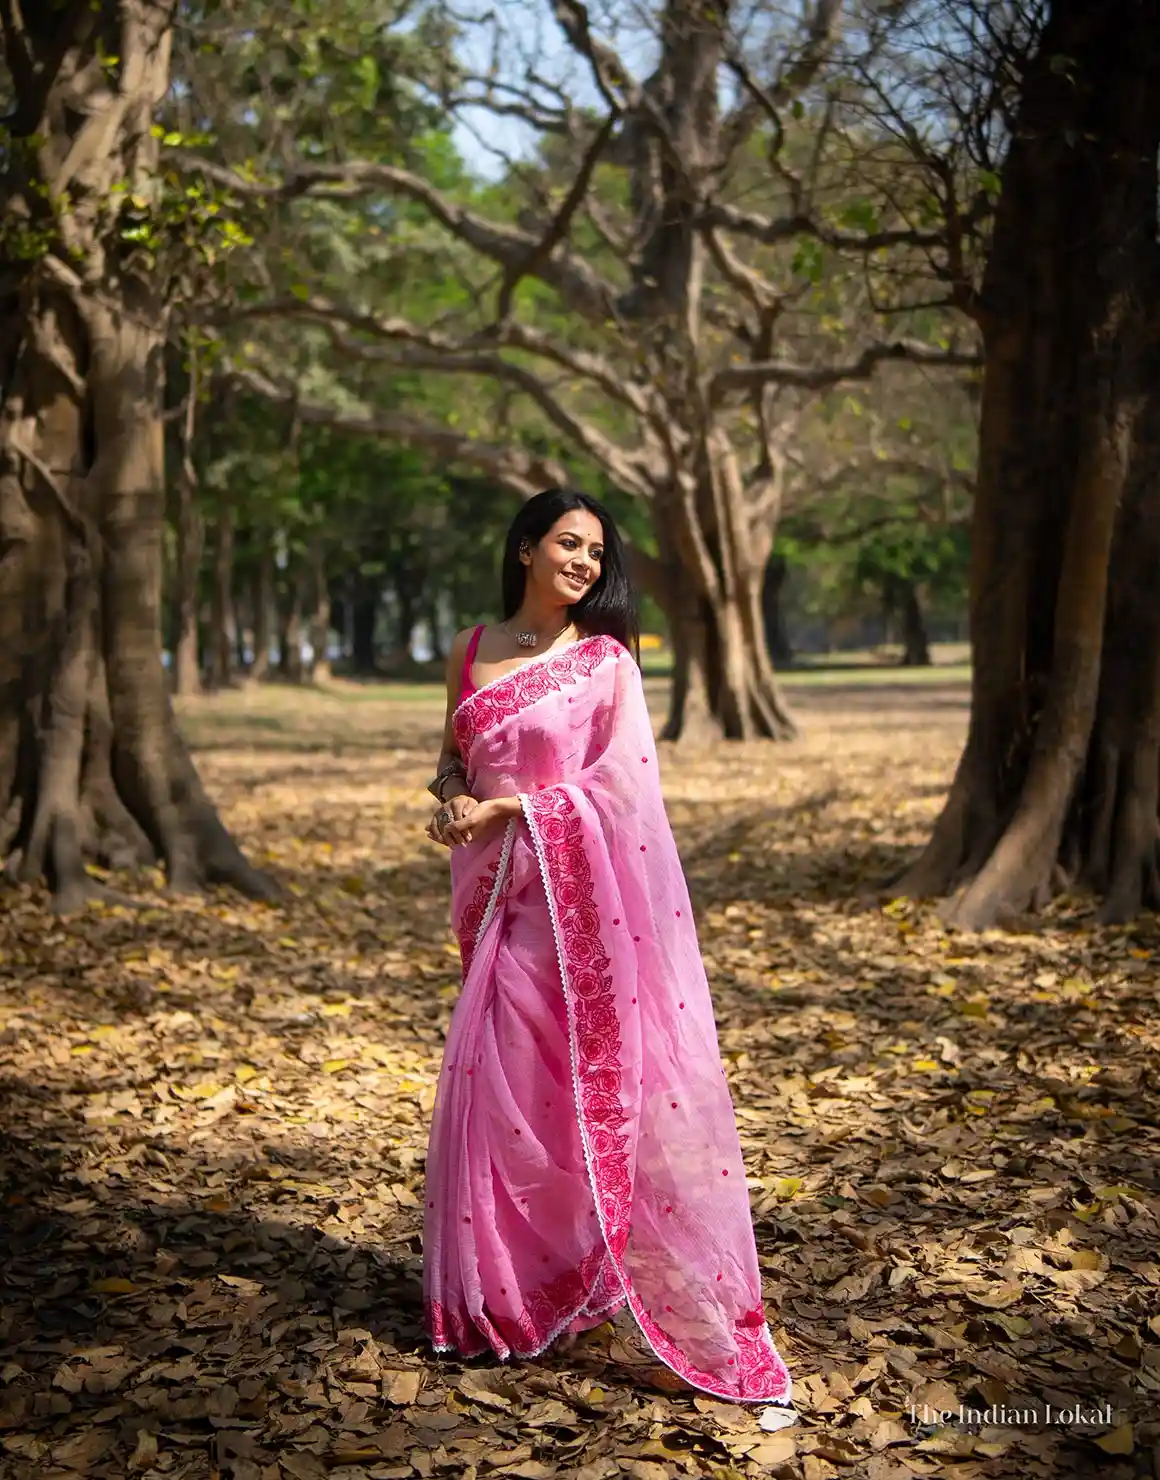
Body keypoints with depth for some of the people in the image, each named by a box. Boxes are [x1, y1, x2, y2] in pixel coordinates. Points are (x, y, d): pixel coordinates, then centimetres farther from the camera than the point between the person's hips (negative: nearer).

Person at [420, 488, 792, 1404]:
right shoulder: (471, 652, 11)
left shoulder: (606, 658, -1)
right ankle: (500, 1294, 25)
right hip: (500, 896, 4)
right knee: (495, 1080, 8)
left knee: (590, 1084, -3)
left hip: (581, 894, -4)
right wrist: (454, 799, -2)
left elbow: (621, 781, -10)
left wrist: (504, 811, -9)